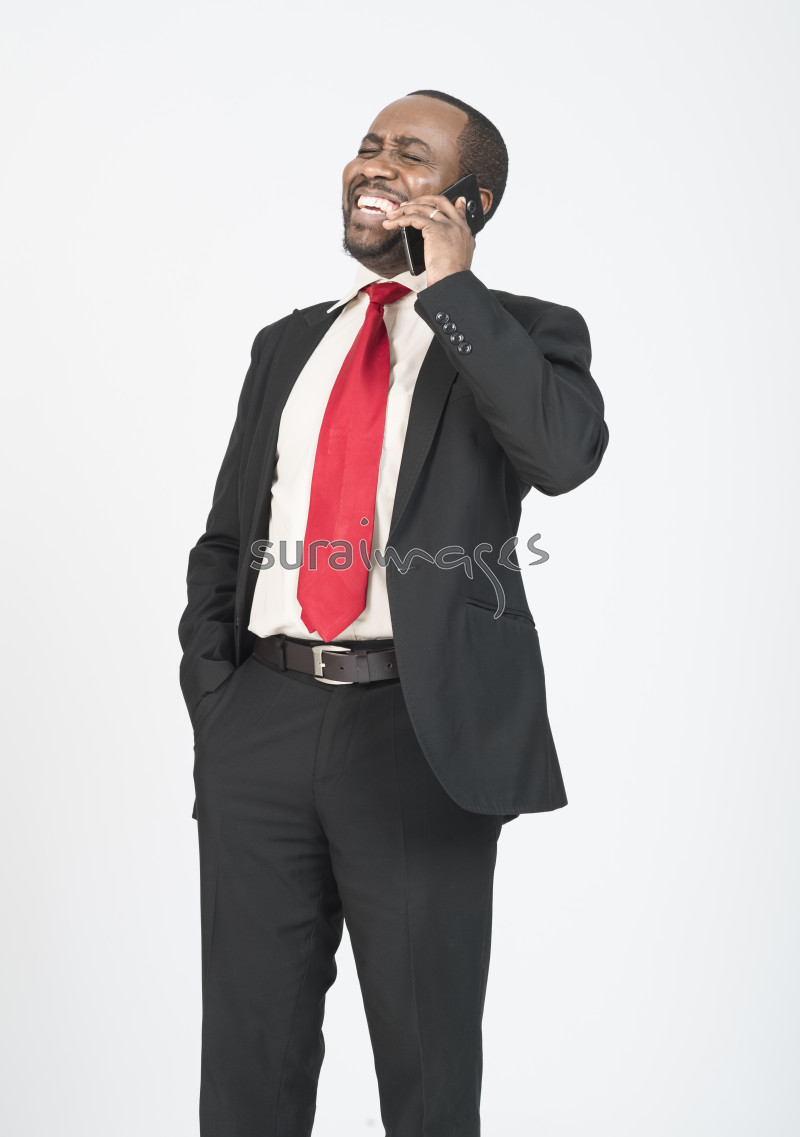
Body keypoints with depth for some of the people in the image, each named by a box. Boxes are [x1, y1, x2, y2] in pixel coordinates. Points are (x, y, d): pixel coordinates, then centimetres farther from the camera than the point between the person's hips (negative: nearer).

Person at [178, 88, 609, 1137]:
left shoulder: (526, 333, 3)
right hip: (260, 724, 4)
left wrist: (452, 285, -12)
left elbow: (568, 450, -21)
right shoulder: (288, 344, 16)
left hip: (424, 732, -4)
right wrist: (209, 687, 4)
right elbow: (224, 539, 18)